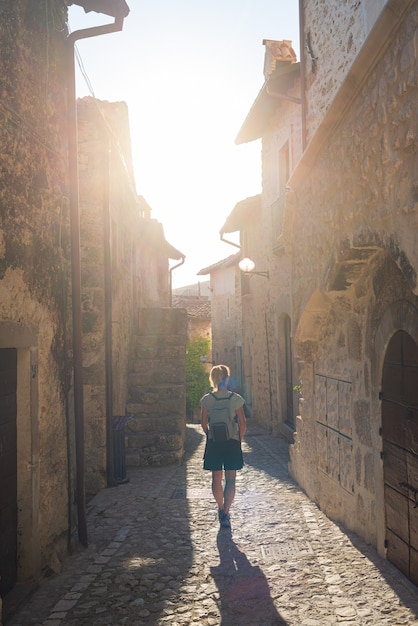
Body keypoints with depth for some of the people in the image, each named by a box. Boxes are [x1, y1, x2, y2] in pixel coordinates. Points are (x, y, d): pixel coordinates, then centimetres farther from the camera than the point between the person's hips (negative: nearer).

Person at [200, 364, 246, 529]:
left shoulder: (207, 399, -4)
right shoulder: (235, 398, -7)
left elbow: (203, 423, 0)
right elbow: (243, 423, -5)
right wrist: (239, 439, 8)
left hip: (213, 443, 1)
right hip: (232, 442, -1)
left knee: (216, 478, 15)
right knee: (230, 479, 4)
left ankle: (221, 510, 28)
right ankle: (225, 513, -4)